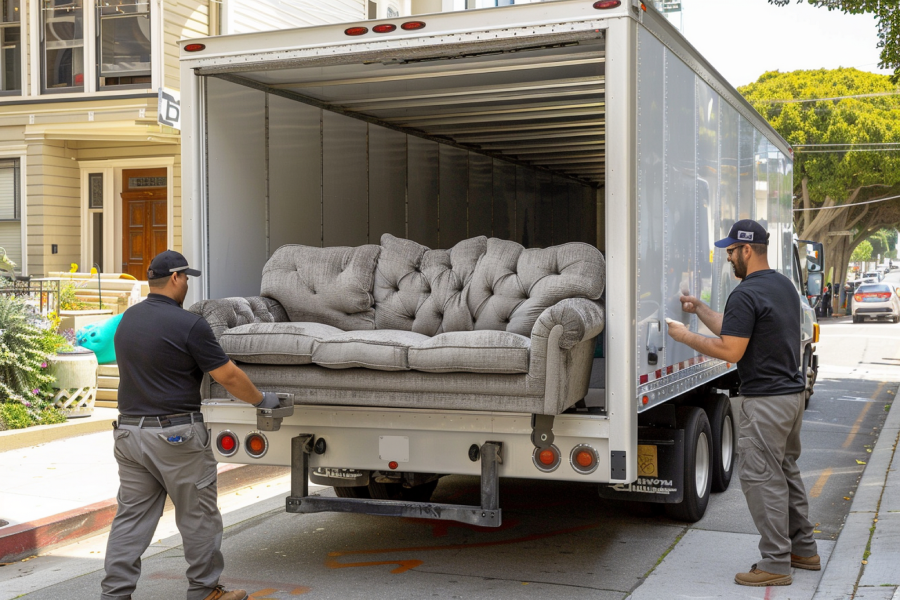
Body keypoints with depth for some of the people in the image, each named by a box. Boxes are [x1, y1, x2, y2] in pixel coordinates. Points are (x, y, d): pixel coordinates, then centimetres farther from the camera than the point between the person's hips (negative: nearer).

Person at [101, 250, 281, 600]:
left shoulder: (127, 319, 8)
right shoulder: (188, 325, -15)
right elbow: (228, 377, -12)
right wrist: (261, 399, 4)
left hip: (130, 430, 7)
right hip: (176, 436, -7)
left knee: (131, 517, 10)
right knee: (198, 517, 7)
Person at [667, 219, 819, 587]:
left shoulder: (746, 294, -18)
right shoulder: (784, 285, 13)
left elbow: (730, 350, -20)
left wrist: (687, 337, -9)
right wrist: (699, 309, 19)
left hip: (765, 401, -10)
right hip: (793, 394, 10)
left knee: (761, 478, -3)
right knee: (785, 472, 19)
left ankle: (776, 563, 2)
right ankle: (803, 550, 28)